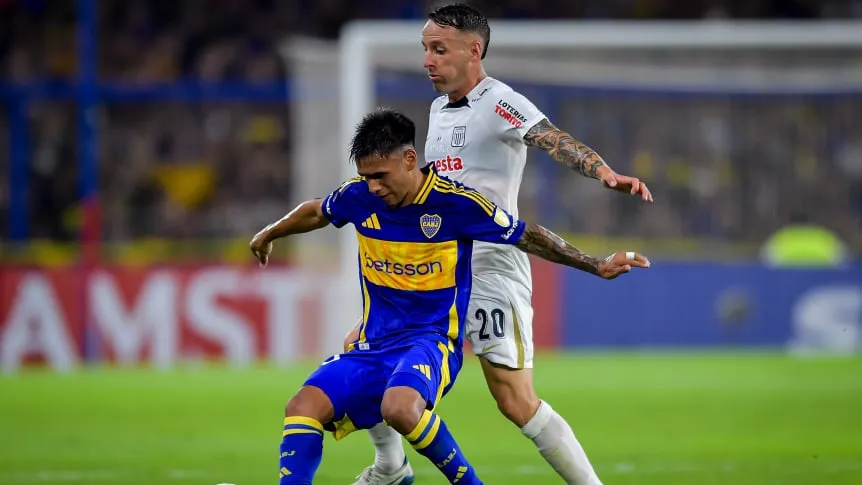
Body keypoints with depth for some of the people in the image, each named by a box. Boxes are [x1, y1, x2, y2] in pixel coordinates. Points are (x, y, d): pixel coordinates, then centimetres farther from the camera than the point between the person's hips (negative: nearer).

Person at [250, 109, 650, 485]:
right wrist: (269, 234, 42)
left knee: (400, 408, -37)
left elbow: (527, 237, 0)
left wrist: (597, 266, 1)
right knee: (303, 407, -19)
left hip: (431, 341, -5)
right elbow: (316, 212, 25)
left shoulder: (456, 203, -12)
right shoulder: (359, 197, 1)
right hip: (373, 344, 5)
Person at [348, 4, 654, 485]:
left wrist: (606, 172, -48)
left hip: (490, 267, -8)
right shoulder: (439, 108, 13)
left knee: (516, 401, -15)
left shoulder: (499, 103, -13)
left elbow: (555, 140, -30)